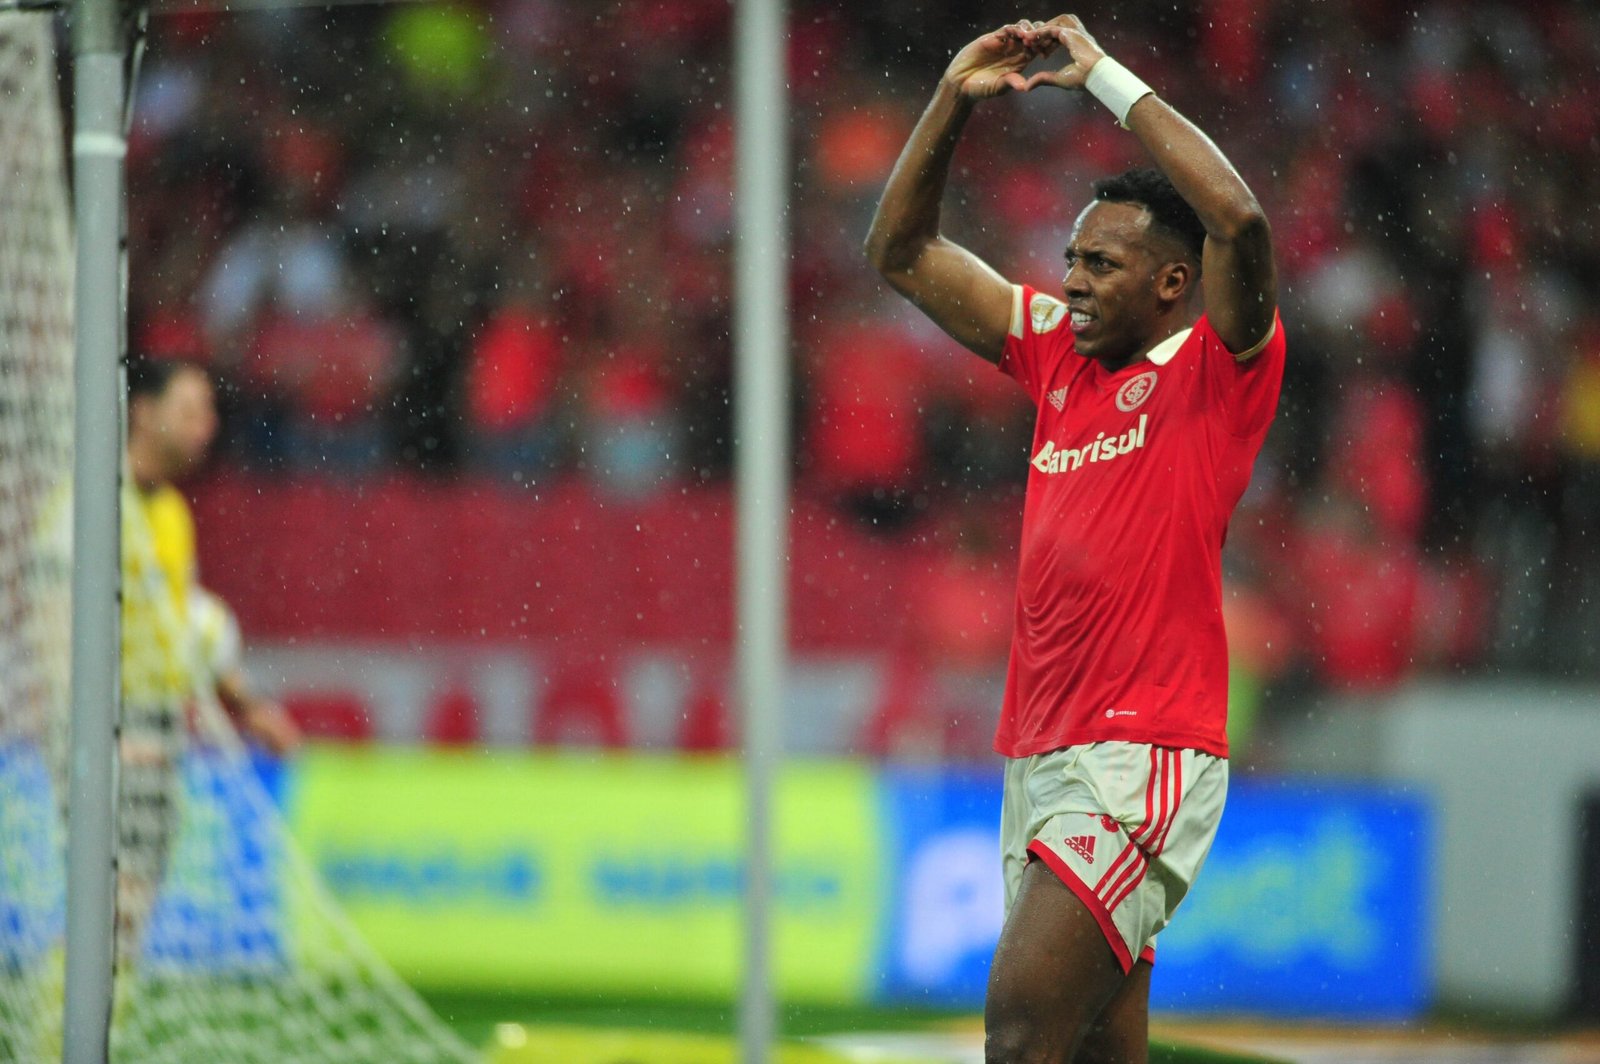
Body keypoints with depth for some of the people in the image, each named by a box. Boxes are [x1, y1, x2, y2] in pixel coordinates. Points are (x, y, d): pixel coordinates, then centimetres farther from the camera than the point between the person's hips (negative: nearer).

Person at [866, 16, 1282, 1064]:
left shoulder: (1220, 367, -3)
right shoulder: (1061, 353, 16)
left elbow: (1240, 218, -22)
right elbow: (903, 252, 22)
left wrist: (1109, 77, -13)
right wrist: (952, 102, 9)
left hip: (1146, 756, -7)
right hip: (1041, 758, 7)